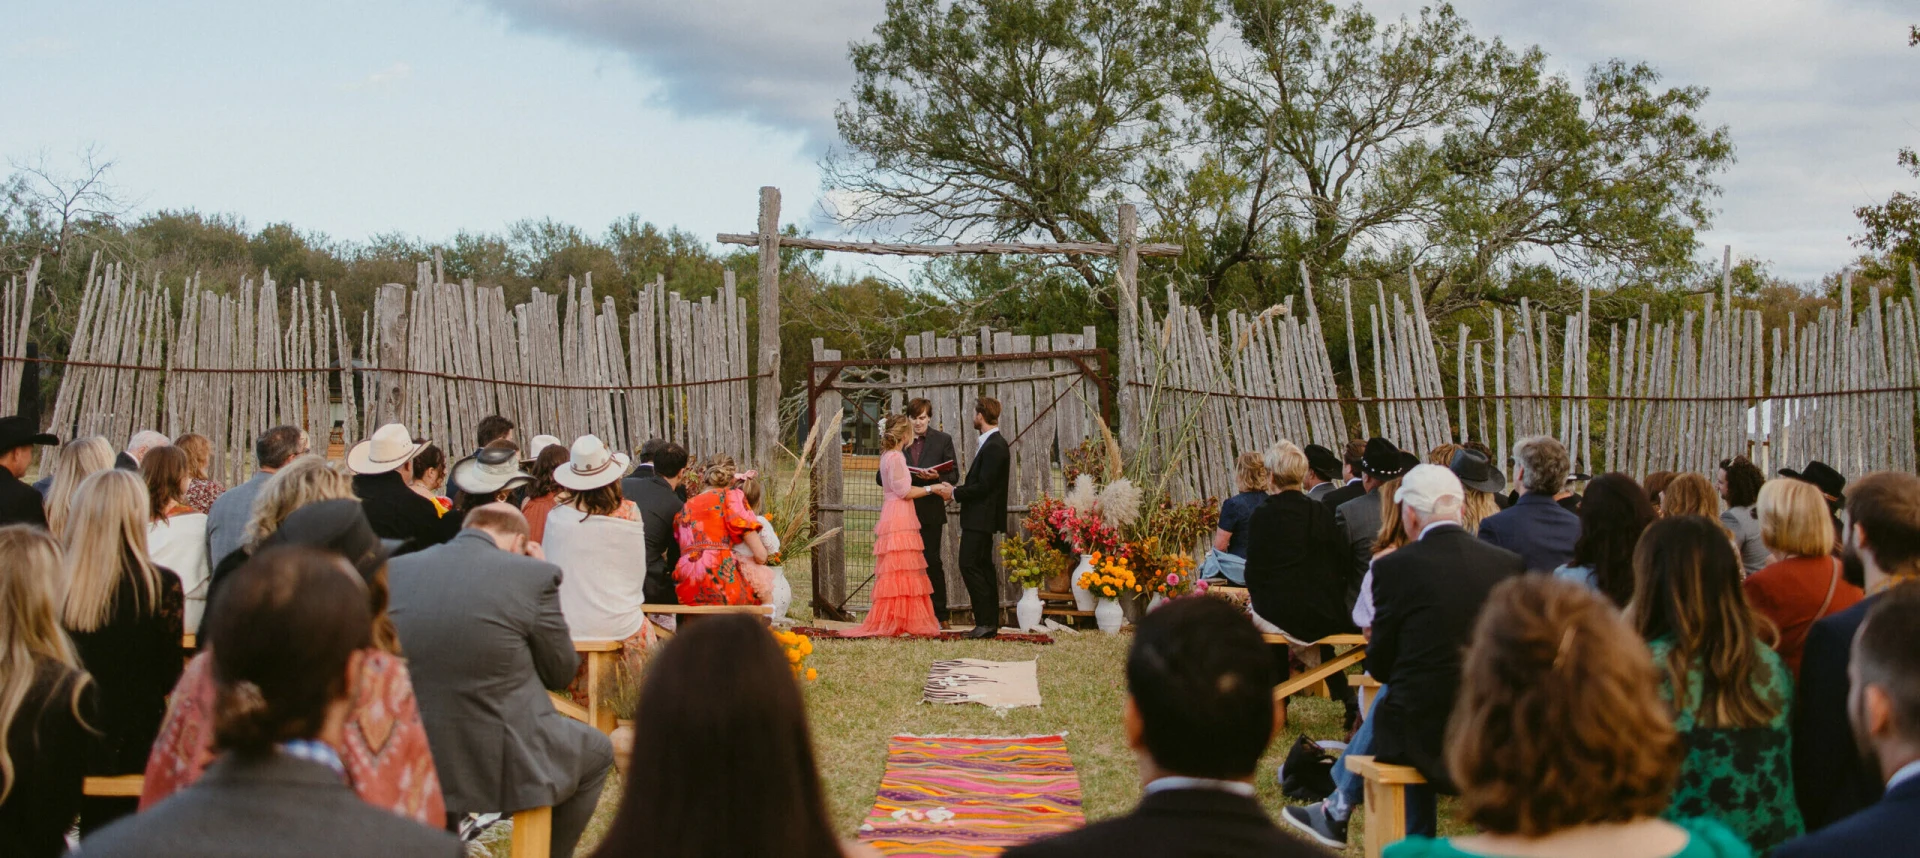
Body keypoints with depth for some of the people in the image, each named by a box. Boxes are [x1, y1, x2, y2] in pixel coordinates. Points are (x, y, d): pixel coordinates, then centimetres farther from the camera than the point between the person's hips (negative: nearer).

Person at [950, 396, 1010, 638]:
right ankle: (991, 622, 16)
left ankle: (986, 620, -12)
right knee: (983, 566, 12)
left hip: (981, 517, -11)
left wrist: (955, 493, -12)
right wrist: (958, 490, 7)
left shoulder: (994, 446, -18)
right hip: (981, 516, 11)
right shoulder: (993, 443, 15)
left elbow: (984, 486, -22)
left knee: (969, 566, -12)